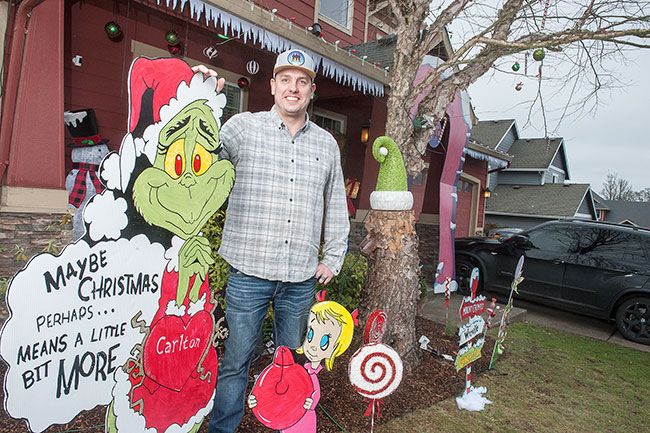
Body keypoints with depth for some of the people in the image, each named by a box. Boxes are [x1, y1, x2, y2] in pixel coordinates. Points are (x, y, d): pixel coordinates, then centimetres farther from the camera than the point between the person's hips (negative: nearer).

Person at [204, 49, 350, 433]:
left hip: (302, 278, 3)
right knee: (236, 361, 9)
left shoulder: (327, 143, 10)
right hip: (249, 273, -3)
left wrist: (334, 258, 12)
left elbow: (336, 206, 15)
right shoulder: (243, 127, 1)